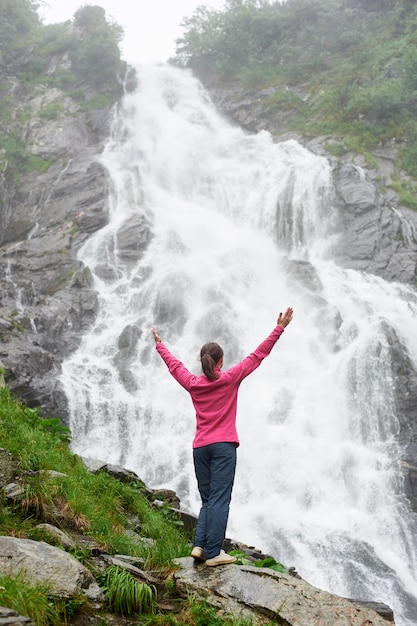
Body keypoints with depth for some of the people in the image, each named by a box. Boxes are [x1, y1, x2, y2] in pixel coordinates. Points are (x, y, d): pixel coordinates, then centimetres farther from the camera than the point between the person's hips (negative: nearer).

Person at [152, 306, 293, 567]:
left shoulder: (193, 383, 6)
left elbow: (175, 365, 23)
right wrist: (279, 329, 2)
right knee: (219, 499, -6)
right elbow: (258, 355, -2)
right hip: (223, 446, -5)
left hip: (200, 447, 5)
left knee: (208, 500, 14)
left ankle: (200, 545, 2)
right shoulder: (230, 379, -3)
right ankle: (213, 552, -8)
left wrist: (160, 345, 40)